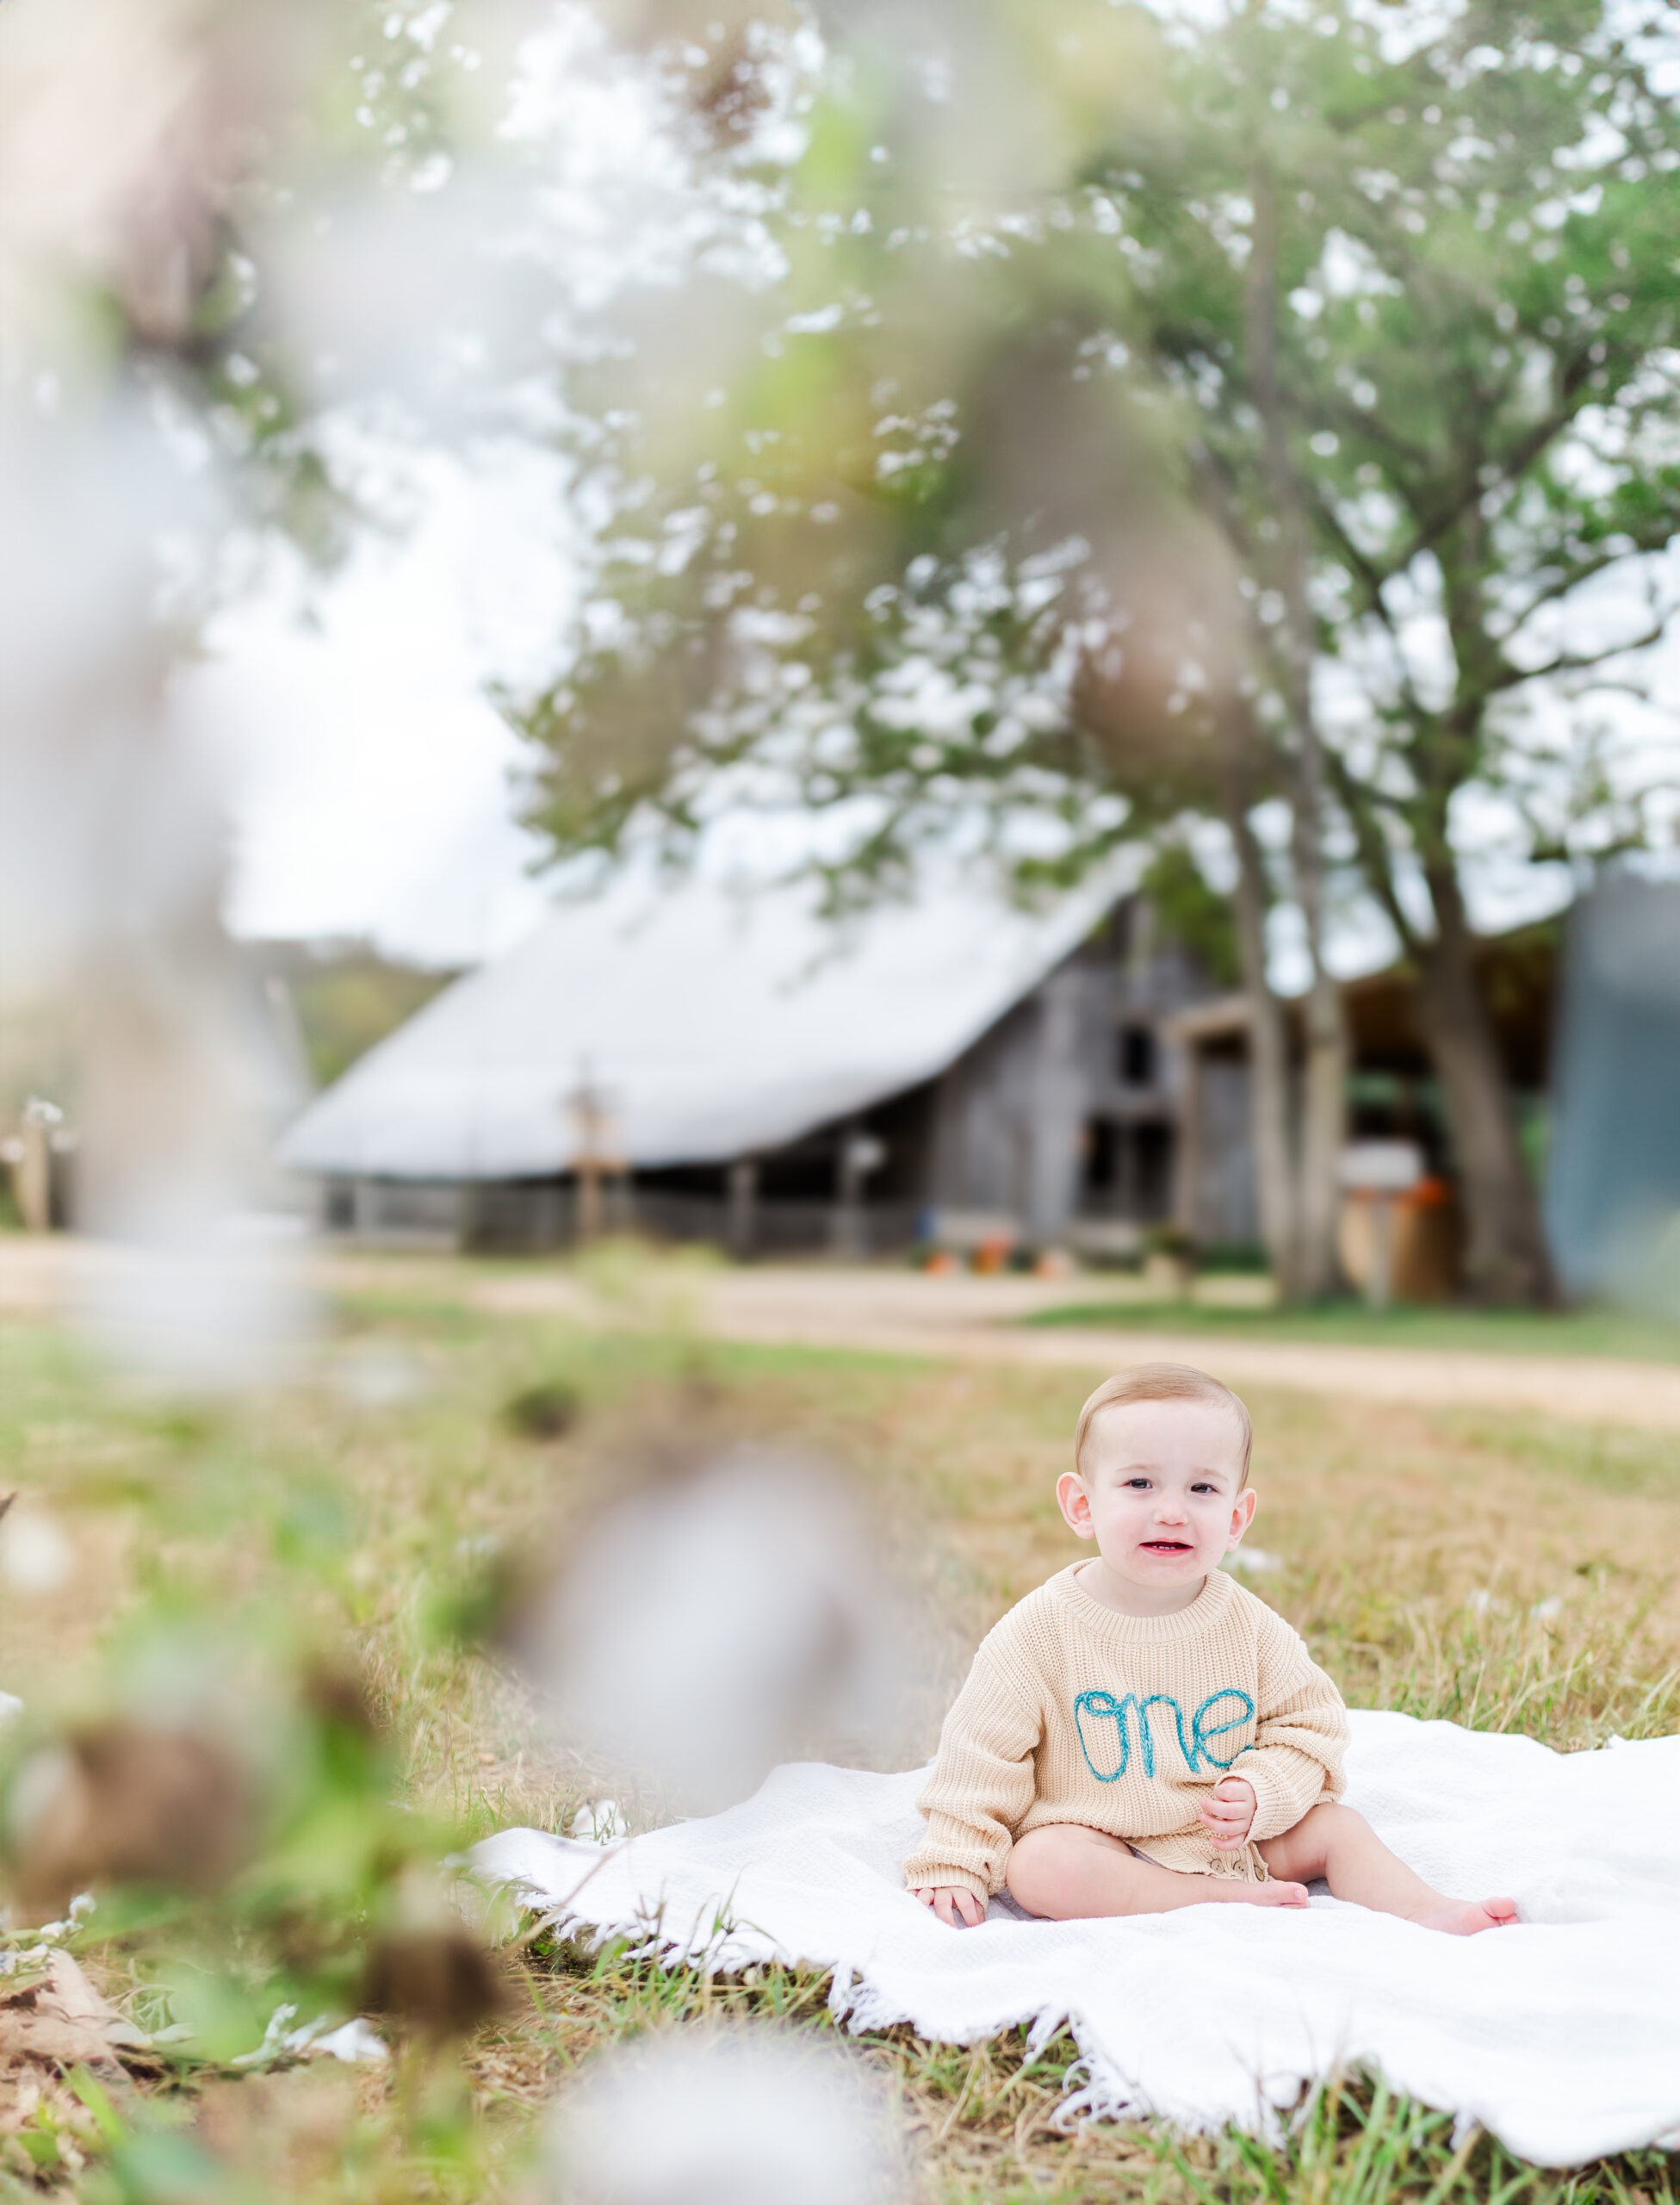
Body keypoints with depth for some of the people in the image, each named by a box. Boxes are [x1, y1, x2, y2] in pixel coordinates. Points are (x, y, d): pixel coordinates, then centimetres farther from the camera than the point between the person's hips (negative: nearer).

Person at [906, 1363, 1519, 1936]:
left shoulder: (1248, 1624, -5)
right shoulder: (1043, 1630, -14)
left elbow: (1309, 1722, 3)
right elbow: (984, 1751, -9)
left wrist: (1261, 1794, -15)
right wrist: (954, 1864, -13)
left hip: (1231, 1836, 4)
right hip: (1099, 1843, -3)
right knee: (1038, 1866, -32)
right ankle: (1231, 1899, -28)